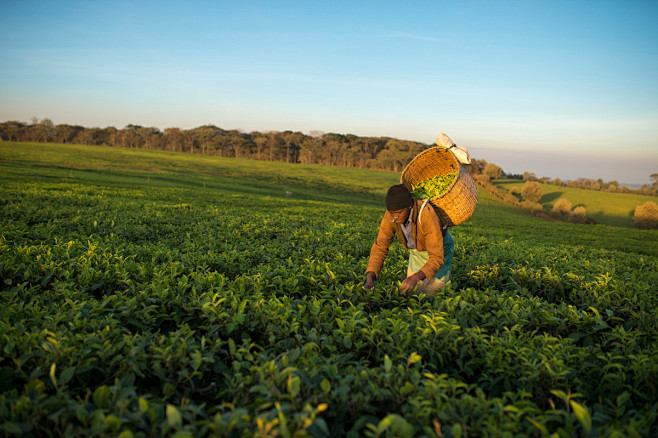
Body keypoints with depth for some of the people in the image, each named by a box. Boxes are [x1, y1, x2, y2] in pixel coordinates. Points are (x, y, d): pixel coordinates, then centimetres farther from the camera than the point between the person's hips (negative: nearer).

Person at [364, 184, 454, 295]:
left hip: (440, 249, -4)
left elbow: (437, 258, -44)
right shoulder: (391, 215, -27)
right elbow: (380, 248, -22)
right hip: (418, 249, 4)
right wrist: (369, 278, -36)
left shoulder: (429, 217, -44)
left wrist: (415, 278, -61)